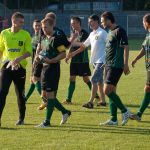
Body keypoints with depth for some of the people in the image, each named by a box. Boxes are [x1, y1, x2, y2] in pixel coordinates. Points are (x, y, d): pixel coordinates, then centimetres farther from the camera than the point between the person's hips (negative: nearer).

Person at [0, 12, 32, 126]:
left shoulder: (25, 34, -2)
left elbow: (29, 52, -7)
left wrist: (19, 58, -23)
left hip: (20, 67, 0)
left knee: (20, 94, 9)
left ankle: (21, 118, 23)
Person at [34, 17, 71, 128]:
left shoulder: (56, 39, -12)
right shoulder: (44, 38, 14)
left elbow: (63, 54, -16)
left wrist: (51, 60, -25)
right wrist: (38, 57, 7)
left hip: (53, 68, -9)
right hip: (45, 68, 9)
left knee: (50, 94, -6)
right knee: (46, 94, 11)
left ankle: (47, 122, -2)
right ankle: (65, 112, 24)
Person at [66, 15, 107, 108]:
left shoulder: (102, 33, -11)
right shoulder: (92, 34, 14)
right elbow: (84, 46, 21)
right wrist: (73, 53, 16)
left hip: (101, 61, -9)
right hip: (95, 61, 9)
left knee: (94, 79, -14)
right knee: (99, 81, 12)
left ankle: (91, 102, -15)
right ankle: (103, 101, 20)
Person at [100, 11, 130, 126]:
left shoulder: (119, 31, -11)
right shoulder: (110, 32, 17)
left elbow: (126, 48, -16)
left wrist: (125, 64, -20)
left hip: (116, 66, -10)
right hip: (109, 65, 10)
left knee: (107, 91, -15)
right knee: (111, 92, 8)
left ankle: (125, 111, -5)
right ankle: (113, 119, 10)